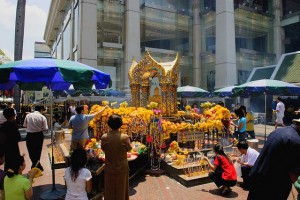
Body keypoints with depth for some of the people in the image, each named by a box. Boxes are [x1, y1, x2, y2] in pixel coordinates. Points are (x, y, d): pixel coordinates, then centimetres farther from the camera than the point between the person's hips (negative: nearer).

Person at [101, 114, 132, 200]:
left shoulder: (104, 137, -19)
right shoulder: (125, 137, -23)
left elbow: (103, 149, -1)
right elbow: (129, 149, -6)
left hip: (109, 168, 1)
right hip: (122, 168, -1)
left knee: (110, 189, 21)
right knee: (121, 188, 20)